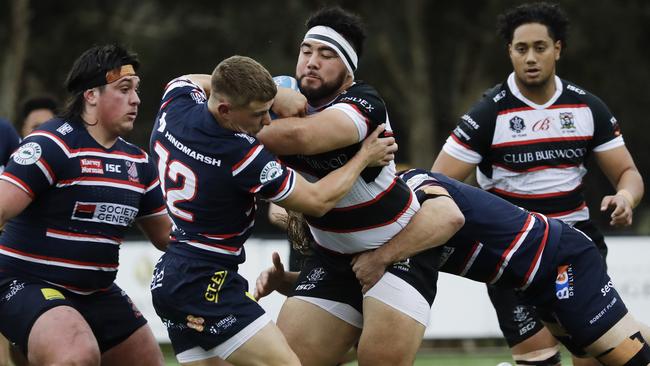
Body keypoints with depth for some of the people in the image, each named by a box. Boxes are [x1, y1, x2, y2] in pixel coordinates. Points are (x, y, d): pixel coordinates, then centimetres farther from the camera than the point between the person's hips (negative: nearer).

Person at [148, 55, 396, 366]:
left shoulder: (174, 108, -3)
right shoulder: (242, 156, -21)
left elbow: (190, 81, 26)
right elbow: (317, 201, -7)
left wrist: (264, 94, 14)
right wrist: (365, 157, 7)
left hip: (167, 278, 9)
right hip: (206, 283, -9)